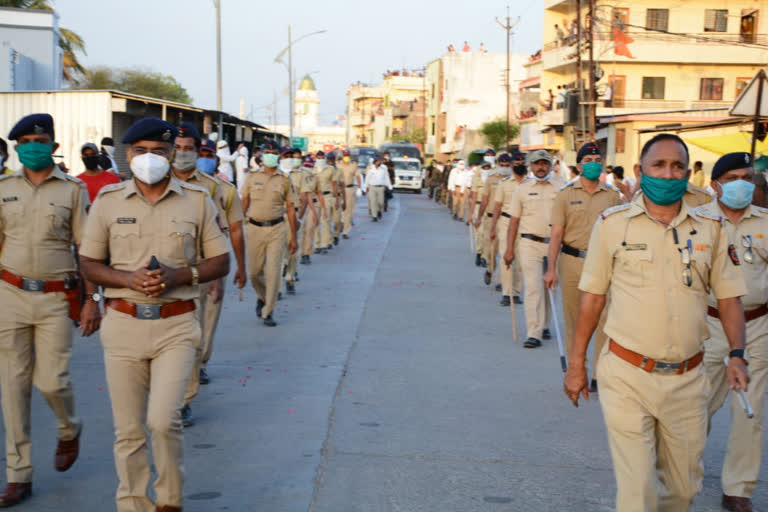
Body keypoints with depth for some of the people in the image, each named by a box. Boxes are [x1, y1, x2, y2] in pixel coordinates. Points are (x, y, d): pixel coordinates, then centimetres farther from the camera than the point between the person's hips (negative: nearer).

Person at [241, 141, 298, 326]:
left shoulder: (284, 180, 4)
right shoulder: (252, 177, 5)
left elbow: (290, 209, 6)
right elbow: (244, 204, 8)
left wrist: (293, 237, 5)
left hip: (276, 229, -1)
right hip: (254, 228, 1)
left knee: (273, 271, -5)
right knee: (254, 272, 7)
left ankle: (268, 312, 4)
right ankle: (263, 297, 38)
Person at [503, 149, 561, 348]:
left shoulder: (560, 188, 5)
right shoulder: (523, 189, 5)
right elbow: (514, 220, 6)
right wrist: (509, 249, 1)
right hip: (530, 244, -1)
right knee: (533, 288, -9)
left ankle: (543, 325, 30)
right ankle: (534, 334, -9)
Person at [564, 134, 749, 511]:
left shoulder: (710, 228, 4)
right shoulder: (613, 223, -3)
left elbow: (729, 297, 8)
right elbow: (592, 297, 1)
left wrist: (737, 354, -7)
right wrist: (576, 364, 2)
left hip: (687, 381, 3)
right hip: (627, 378, -3)